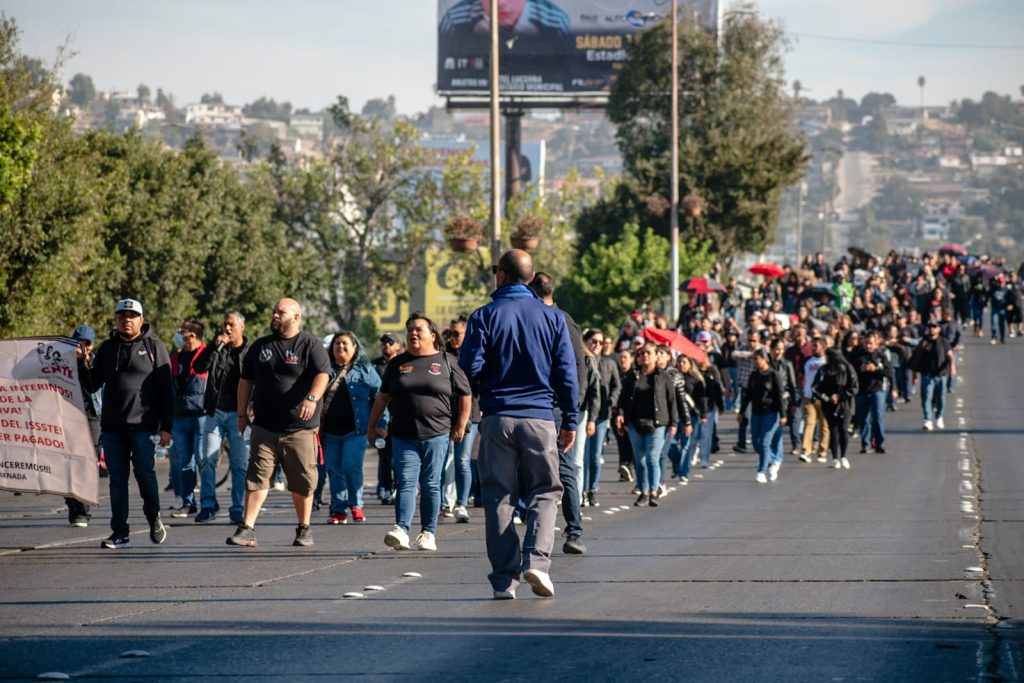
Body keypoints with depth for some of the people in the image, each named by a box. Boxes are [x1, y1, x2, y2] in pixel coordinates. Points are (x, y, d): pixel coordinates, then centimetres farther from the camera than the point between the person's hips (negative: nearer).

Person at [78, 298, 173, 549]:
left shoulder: (154, 347, 3)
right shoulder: (107, 349, 14)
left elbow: (166, 391, 1)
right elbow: (92, 386, 19)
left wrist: (166, 427, -6)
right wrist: (83, 365, -1)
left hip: (143, 426, -4)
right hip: (112, 426, 4)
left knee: (145, 473, -9)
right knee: (117, 479, 3)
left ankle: (154, 519, 15)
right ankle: (120, 533, 6)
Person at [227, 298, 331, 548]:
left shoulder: (310, 345, 0)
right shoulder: (260, 346, 14)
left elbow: (322, 375, -13)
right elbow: (245, 380, 20)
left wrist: (312, 398, -31)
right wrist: (242, 413, 14)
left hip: (300, 428, -3)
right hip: (264, 427, 3)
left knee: (302, 481, 3)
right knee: (257, 477, -6)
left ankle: (304, 530, 17)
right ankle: (247, 530, -10)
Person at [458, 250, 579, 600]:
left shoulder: (484, 317, -2)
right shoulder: (552, 317, 2)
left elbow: (470, 367, -8)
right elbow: (566, 372, 2)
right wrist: (570, 420, 7)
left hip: (496, 418, 0)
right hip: (539, 417, 0)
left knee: (498, 497, 5)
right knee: (545, 492, 9)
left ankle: (504, 579, 2)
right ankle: (536, 560, -13)